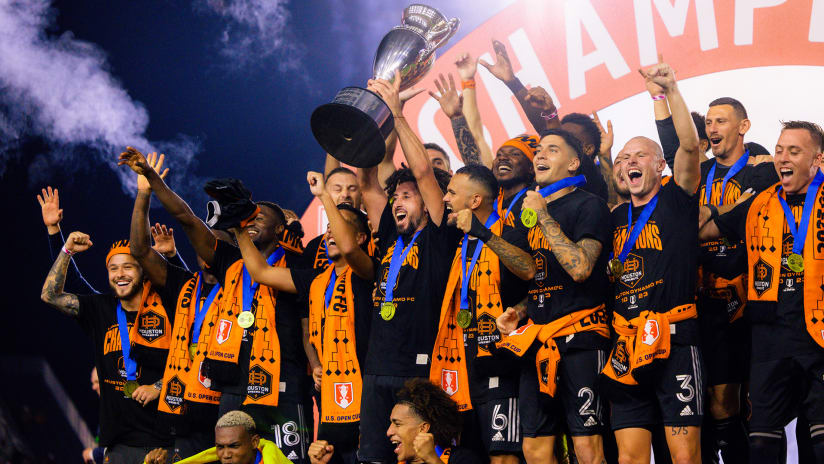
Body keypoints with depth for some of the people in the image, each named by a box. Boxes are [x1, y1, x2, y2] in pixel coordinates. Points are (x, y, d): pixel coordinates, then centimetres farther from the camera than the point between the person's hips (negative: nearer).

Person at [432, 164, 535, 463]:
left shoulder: (506, 235, -5)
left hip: (497, 368, -8)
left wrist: (481, 233, -28)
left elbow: (528, 270, -27)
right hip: (465, 368, 8)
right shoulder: (459, 243, 18)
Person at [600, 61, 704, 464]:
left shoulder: (676, 202, 4)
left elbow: (690, 146, -11)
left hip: (674, 342, -5)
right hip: (626, 347, 5)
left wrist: (671, 90, -19)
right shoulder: (616, 218, 18)